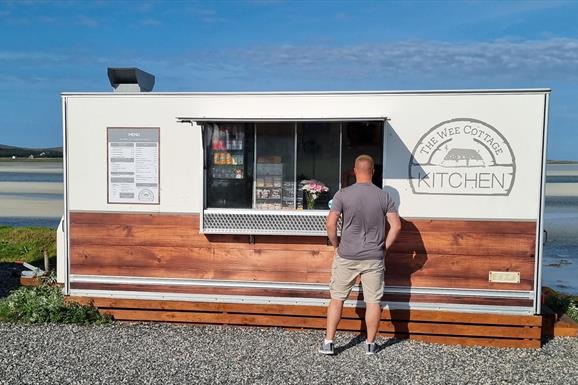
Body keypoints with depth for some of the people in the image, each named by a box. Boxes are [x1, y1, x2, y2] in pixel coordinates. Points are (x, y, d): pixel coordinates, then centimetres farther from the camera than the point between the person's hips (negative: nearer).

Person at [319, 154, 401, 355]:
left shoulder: (343, 194, -8)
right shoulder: (384, 196, -2)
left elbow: (331, 224, -13)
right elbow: (396, 225, -5)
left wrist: (336, 245, 2)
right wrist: (384, 247, 6)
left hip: (346, 256, -1)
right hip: (374, 258, 1)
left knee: (337, 299, 11)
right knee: (373, 301, 11)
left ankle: (328, 342, 14)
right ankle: (370, 344, 22)